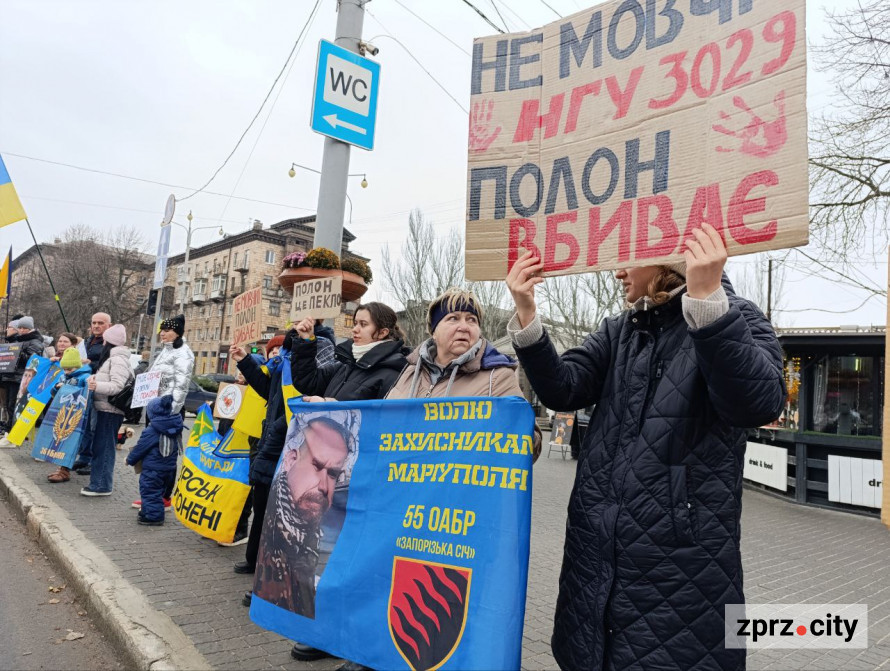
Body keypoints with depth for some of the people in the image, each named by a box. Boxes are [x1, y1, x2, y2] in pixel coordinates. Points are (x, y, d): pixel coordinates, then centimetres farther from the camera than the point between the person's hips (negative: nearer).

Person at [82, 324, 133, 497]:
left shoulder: (118, 360, -13)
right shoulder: (113, 358, 20)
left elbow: (117, 386, -21)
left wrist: (97, 386, -30)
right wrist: (93, 379, 10)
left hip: (110, 410, -11)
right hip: (105, 408, 11)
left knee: (104, 446, -8)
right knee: (99, 445, 13)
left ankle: (102, 485, -5)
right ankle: (98, 481, 20)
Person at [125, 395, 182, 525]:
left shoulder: (151, 431, -19)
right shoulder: (175, 429, 2)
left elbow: (140, 448, -10)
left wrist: (130, 459, 9)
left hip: (152, 469, -8)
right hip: (169, 469, 8)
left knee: (150, 492, 4)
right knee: (159, 491, 19)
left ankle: (153, 516, 6)